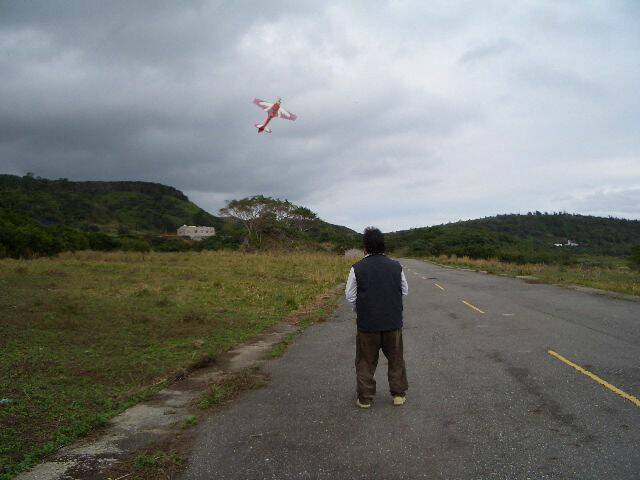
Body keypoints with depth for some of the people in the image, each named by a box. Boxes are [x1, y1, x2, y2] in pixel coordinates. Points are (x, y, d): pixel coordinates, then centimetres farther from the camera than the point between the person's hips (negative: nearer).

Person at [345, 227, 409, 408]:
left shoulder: (357, 268, -10)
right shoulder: (396, 266, -3)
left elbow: (350, 295, -3)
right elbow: (405, 291, 8)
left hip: (367, 323, -2)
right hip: (393, 322, 2)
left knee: (366, 362, 12)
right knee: (396, 359, 18)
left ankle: (364, 398, 19)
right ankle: (399, 394, 26)